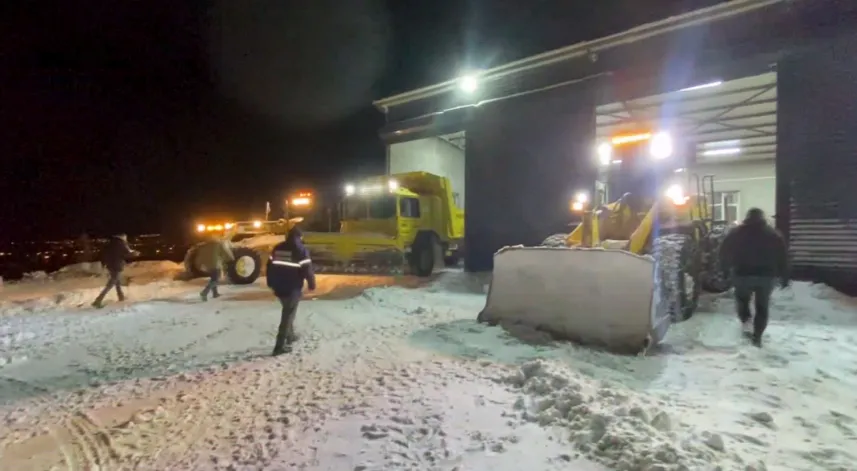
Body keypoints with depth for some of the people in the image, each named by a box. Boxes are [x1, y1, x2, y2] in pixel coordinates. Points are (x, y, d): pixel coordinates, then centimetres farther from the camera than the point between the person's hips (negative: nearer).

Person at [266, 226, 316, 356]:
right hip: (293, 289, -6)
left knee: (287, 312, 24)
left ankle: (290, 336, 34)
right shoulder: (301, 250, -10)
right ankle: (280, 346, -1)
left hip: (278, 287, 6)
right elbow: (307, 270, -13)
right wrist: (312, 285, 0)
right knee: (288, 315, -1)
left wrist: (271, 283, 22)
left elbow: (270, 266, 12)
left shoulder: (277, 248, 8)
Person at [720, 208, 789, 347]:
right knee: (762, 306, 12)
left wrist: (725, 269, 13)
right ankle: (757, 337, 12)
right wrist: (784, 277, 9)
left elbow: (725, 253, 1)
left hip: (743, 274, -1)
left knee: (742, 300, 23)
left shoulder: (735, 233, 1)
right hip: (767, 275, 1)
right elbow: (783, 257, 5)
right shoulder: (774, 234, 6)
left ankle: (746, 322, 3)